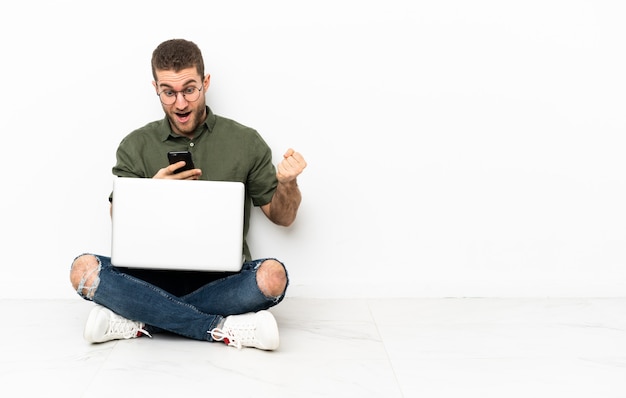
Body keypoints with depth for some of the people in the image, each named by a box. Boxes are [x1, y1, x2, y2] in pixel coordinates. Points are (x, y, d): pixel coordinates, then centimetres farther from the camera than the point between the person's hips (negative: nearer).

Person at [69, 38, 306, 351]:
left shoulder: (245, 142, 4)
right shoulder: (136, 146, 7)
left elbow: (282, 217, 9)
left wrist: (288, 183, -13)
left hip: (220, 279, -1)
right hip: (154, 275, 1)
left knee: (272, 275, -32)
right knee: (83, 269, -26)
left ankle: (141, 321, -22)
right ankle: (221, 330, -26)